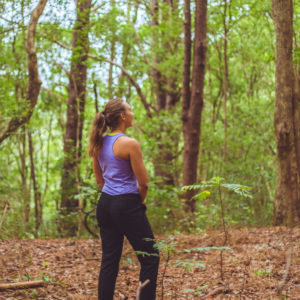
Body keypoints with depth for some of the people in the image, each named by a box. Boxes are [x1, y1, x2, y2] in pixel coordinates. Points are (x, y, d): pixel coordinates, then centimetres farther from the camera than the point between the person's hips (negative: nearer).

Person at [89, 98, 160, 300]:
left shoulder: (100, 143, 7)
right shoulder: (129, 144, -15)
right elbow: (143, 183, -12)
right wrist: (140, 201, 5)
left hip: (105, 205, 8)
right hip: (128, 206, -7)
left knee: (109, 261, 11)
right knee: (150, 259, 5)